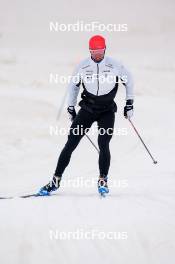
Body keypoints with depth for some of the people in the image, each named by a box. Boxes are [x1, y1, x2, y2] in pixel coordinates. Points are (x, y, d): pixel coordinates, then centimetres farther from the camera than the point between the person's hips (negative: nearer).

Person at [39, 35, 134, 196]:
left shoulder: (114, 65, -8)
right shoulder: (83, 66, -3)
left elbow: (128, 80, 8)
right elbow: (73, 84, 13)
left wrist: (129, 103, 7)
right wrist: (71, 107, 15)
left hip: (107, 111, -1)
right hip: (87, 108, 2)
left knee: (103, 145, -16)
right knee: (71, 144, -5)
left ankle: (103, 181, -1)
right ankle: (56, 180, 0)